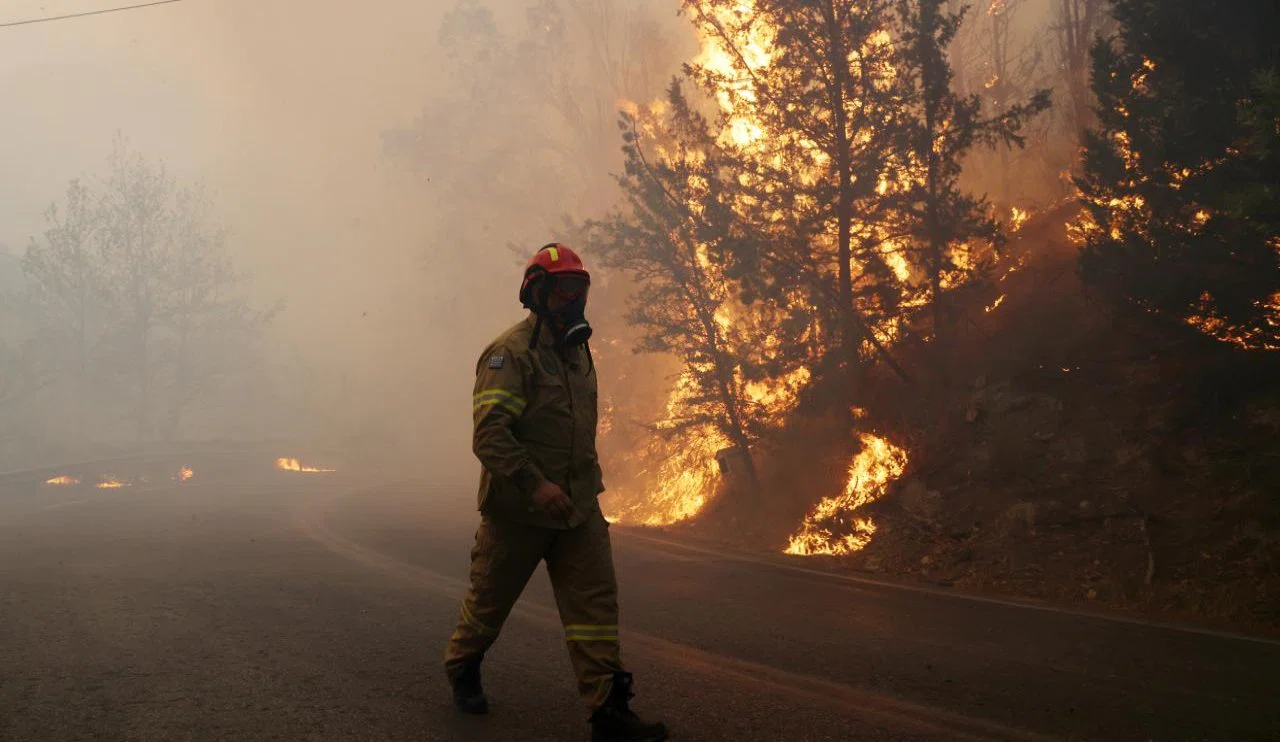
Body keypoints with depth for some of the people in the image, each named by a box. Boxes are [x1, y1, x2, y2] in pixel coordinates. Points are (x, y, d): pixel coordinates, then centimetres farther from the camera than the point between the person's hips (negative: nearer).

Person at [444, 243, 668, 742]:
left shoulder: (577, 351, 11)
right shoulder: (511, 353, -16)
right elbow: (489, 434, -25)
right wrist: (535, 485, -31)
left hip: (578, 509, 6)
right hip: (517, 510, -6)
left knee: (595, 602, -2)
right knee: (491, 598, 12)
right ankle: (461, 669, 39)